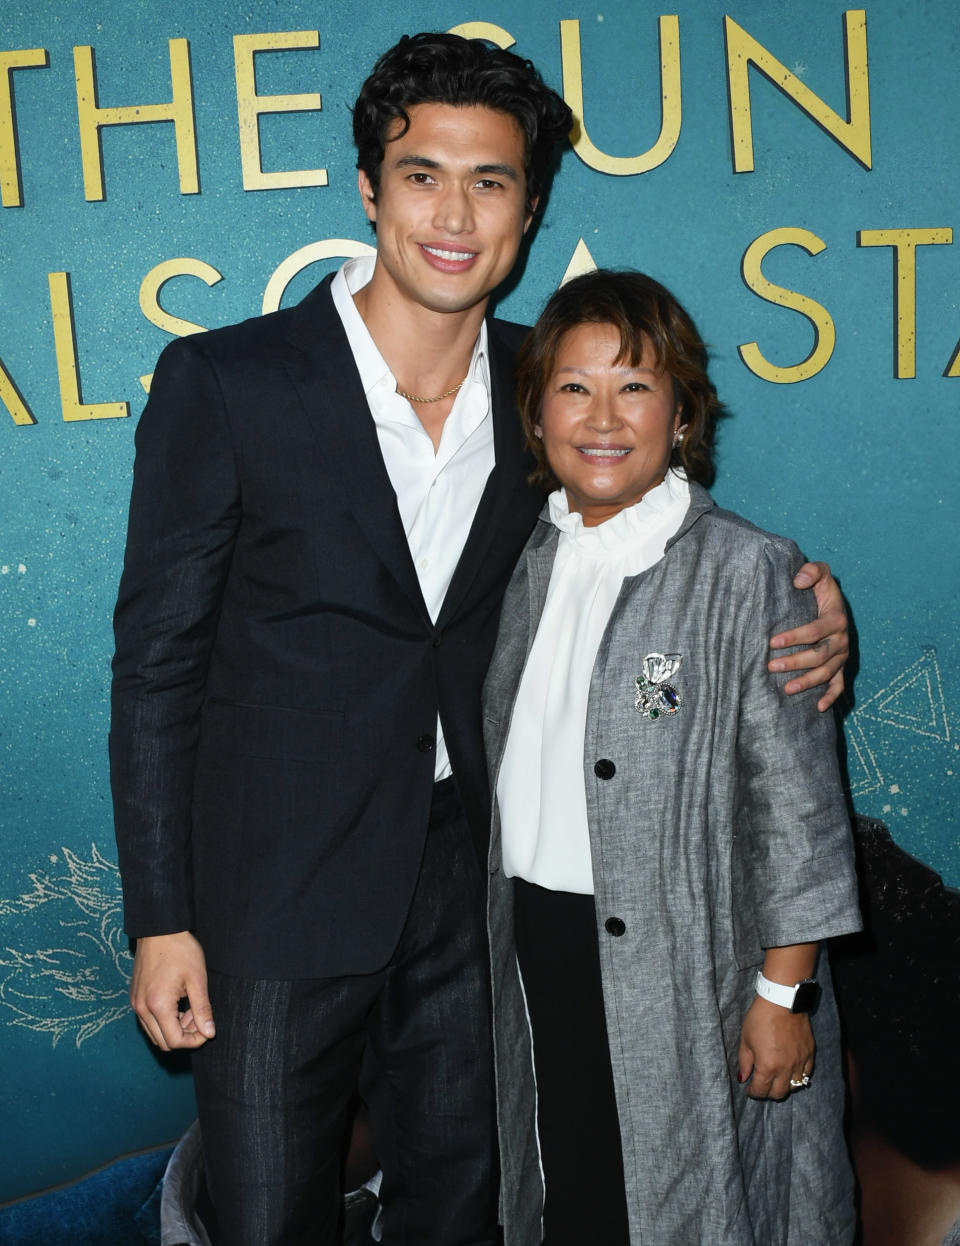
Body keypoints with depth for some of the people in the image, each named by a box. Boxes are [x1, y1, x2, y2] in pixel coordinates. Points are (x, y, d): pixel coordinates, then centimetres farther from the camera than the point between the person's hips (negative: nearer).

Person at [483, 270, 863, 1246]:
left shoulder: (744, 570, -11)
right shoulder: (535, 564, 7)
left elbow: (797, 802, -12)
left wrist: (783, 992, -12)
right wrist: (520, 935, 11)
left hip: (686, 967, -5)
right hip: (540, 948, 5)